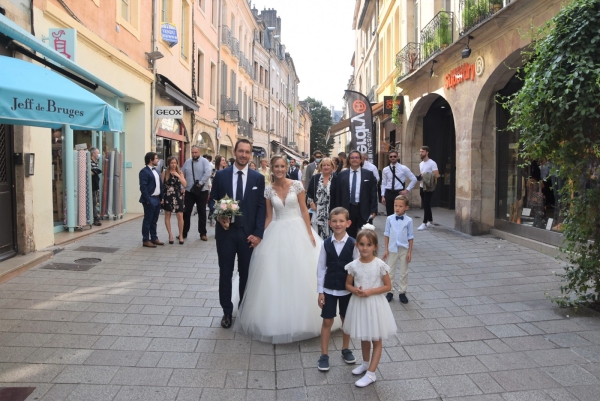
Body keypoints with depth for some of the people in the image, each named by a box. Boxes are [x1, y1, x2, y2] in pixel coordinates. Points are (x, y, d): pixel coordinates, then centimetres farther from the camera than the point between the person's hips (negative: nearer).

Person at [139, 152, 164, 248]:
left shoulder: (156, 170, 15)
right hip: (150, 200, -8)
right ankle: (146, 240, 7)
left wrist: (161, 197, 11)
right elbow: (143, 187, -17)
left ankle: (154, 238, 24)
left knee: (154, 220, 15)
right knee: (147, 220, -1)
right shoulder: (144, 171, -11)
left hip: (157, 199, 8)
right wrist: (148, 200, -19)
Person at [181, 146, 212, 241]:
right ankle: (184, 233, 14)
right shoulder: (187, 162, 9)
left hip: (202, 191, -3)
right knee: (186, 212, 5)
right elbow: (182, 175, 14)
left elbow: (208, 172, -21)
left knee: (202, 212, 5)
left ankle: (203, 233, 13)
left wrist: (200, 183, -21)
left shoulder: (204, 161, -5)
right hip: (189, 191, 3)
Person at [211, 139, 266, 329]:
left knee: (246, 273, 10)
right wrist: (219, 217, -14)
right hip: (226, 231, 0)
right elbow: (212, 200, 6)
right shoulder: (221, 175, 2)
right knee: (225, 273, 9)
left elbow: (261, 207, -1)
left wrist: (258, 233, -8)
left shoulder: (258, 178, 1)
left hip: (248, 233, 0)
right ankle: (227, 311, 25)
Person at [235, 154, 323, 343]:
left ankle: (299, 317, 18)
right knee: (276, 275, 2)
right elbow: (268, 217, 7)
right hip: (277, 233, 2)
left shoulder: (296, 185, -2)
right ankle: (280, 317, 16)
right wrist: (264, 237, 1)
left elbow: (304, 210, -1)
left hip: (297, 230, -1)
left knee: (300, 273, 1)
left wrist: (310, 233, -5)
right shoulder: (268, 190, 3)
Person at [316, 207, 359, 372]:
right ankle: (324, 355, 19)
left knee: (346, 320, 15)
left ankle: (345, 349, 35)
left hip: (347, 289, 0)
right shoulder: (326, 243, -7)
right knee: (327, 321, 6)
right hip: (329, 289, 0)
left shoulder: (353, 244, -10)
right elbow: (321, 268, -2)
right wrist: (320, 291, -3)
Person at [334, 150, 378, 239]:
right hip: (347, 210, 1)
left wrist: (373, 210, -4)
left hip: (364, 210, -1)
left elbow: (373, 193, 2)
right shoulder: (342, 175, 6)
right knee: (349, 235, 7)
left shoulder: (369, 174, 4)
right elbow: (337, 194, 6)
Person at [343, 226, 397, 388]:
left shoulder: (380, 265, -15)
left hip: (375, 304, -3)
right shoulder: (353, 265, -7)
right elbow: (348, 284, 4)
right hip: (359, 304, 4)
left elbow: (388, 286, -9)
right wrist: (355, 290, -17)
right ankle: (365, 364, 43)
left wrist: (370, 291, -21)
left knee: (376, 340, 8)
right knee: (364, 337, 22)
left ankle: (371, 373, 18)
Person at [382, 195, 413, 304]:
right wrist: (386, 250, 0)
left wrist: (410, 252, -3)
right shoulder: (389, 219, -6)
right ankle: (390, 292, 23)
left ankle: (402, 292, 24)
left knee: (404, 272, 11)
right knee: (390, 272, 10)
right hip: (392, 249, 1)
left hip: (404, 250, -1)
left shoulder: (408, 220, -8)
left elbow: (410, 237, -3)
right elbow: (387, 234, 0)